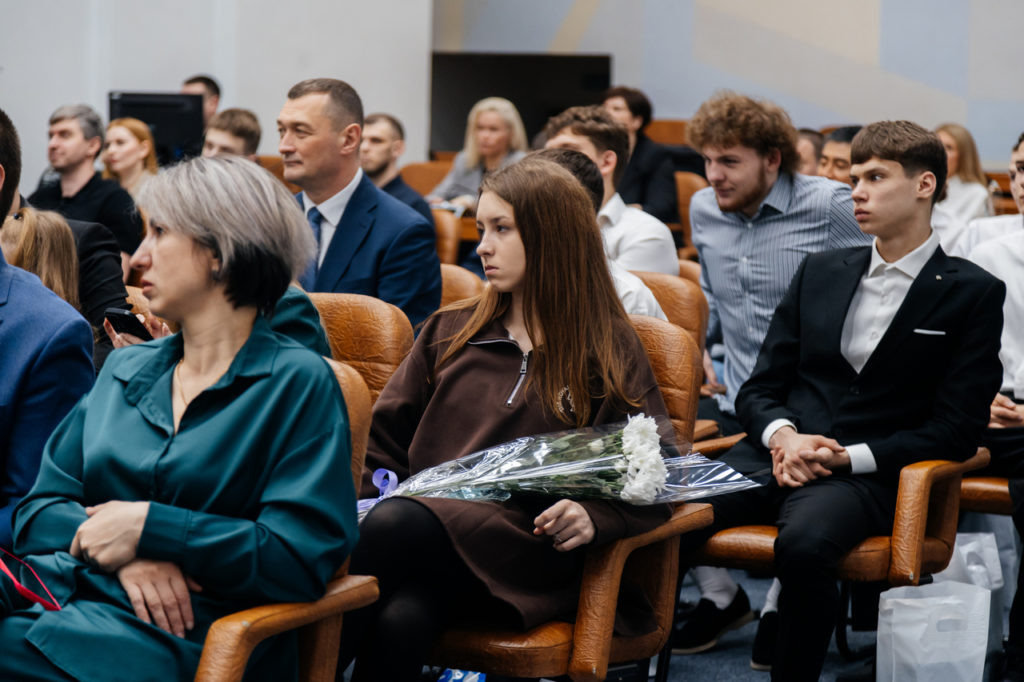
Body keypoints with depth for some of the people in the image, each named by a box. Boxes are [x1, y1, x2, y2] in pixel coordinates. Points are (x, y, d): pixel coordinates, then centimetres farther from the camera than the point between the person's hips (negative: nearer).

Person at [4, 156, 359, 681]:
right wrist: (123, 553, -7)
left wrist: (149, 528, -10)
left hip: (182, 634, -6)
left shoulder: (298, 382, 1)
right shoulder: (123, 370, 21)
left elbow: (302, 558, -9)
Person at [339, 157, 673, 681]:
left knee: (392, 525, -35)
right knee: (398, 622, -36)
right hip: (428, 526, 3)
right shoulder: (450, 331, 22)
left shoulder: (609, 352, 11)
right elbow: (384, 444, 21)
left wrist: (593, 518, -14)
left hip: (529, 556, -3)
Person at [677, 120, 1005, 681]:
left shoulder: (974, 293, 5)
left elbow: (957, 429, -1)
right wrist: (782, 435, -6)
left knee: (804, 542, -38)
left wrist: (849, 457, -11)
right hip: (780, 460, 4)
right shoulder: (819, 272, 19)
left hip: (870, 476, -4)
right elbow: (759, 388, 18)